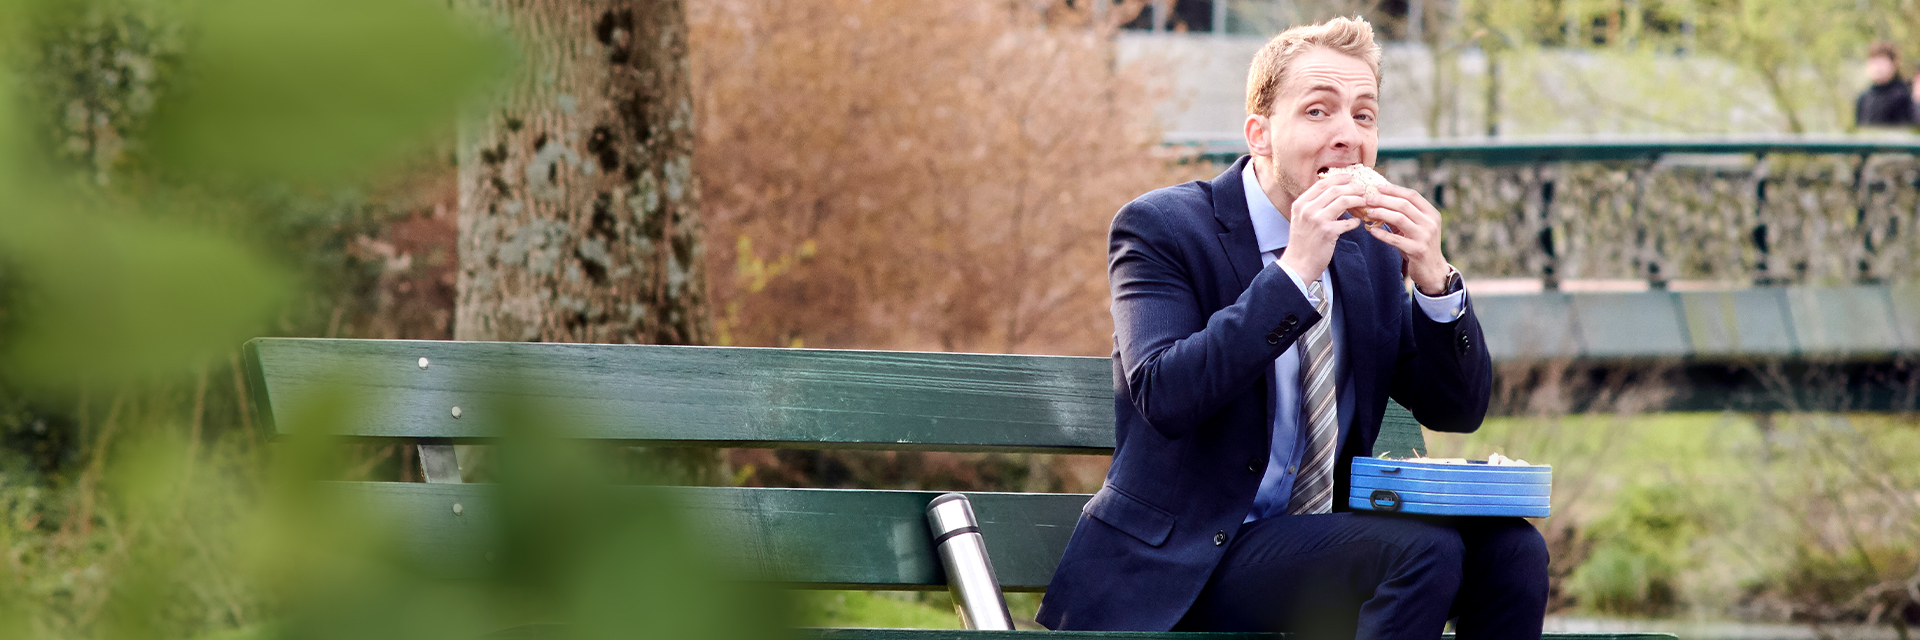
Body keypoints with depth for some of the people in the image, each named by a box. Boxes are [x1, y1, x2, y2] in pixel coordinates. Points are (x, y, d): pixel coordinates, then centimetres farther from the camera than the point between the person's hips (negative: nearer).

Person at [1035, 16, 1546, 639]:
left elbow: (1457, 410, 9)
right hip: (1175, 572, -7)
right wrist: (1294, 272, -26)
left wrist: (1433, 278, -9)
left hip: (1322, 535, 7)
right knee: (1424, 551, -27)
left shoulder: (1370, 249, 11)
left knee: (1509, 548, -15)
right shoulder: (1160, 227, -8)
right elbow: (1163, 396, -23)